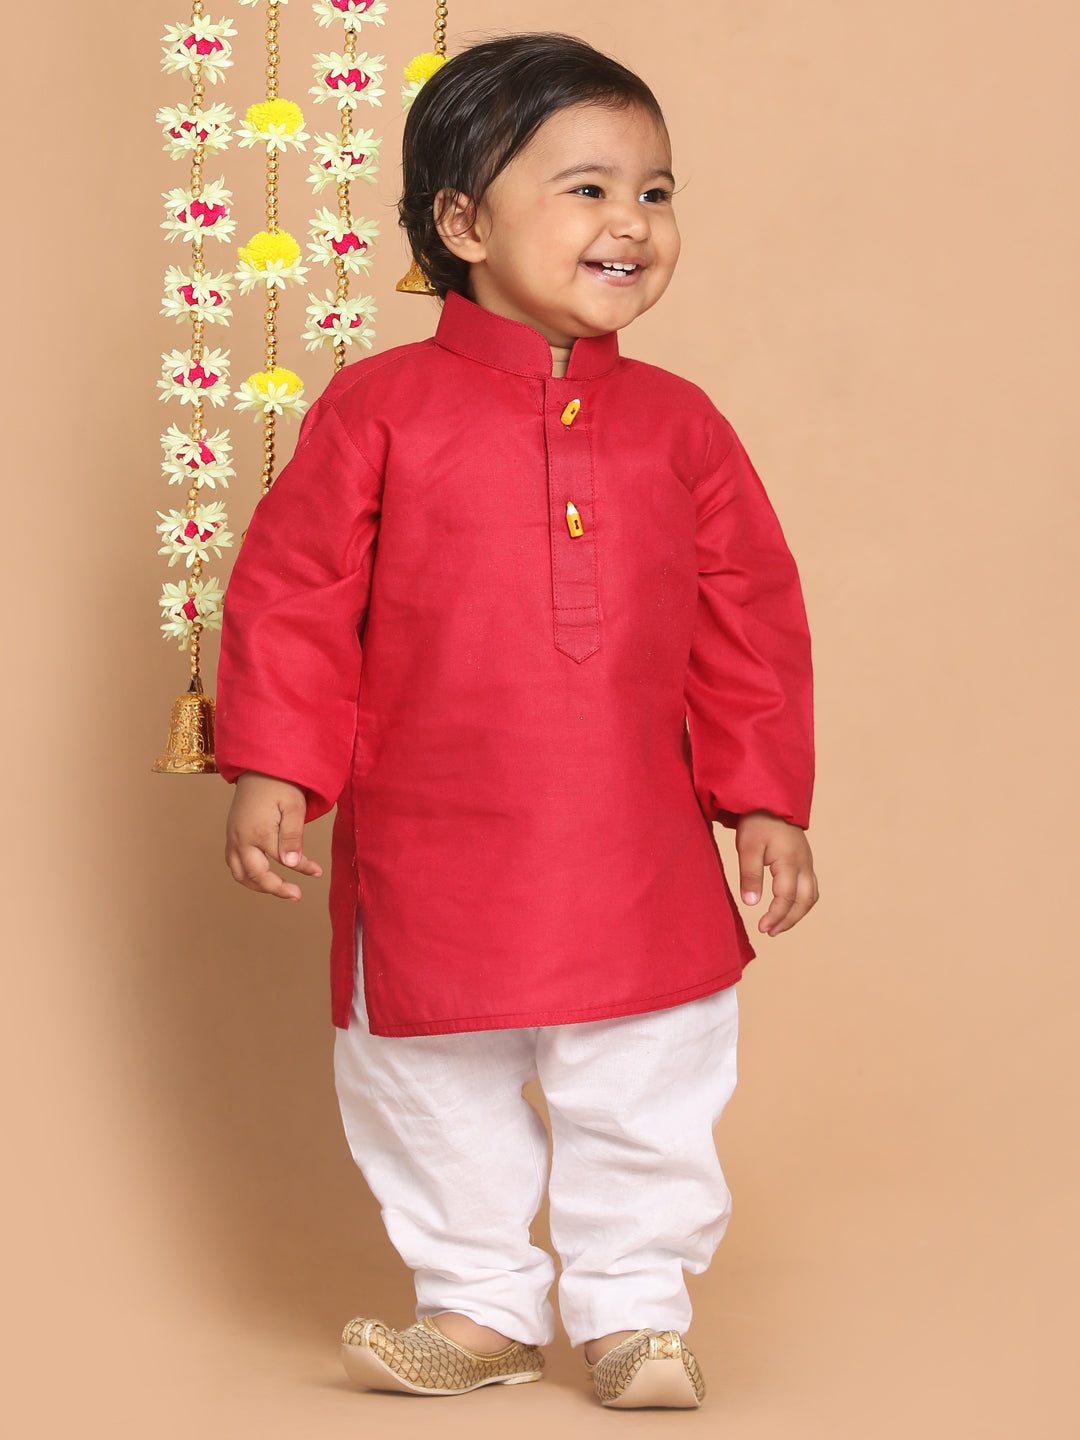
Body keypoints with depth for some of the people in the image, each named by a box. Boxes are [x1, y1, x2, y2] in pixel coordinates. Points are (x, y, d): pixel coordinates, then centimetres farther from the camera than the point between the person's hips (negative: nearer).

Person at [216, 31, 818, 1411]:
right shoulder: (379, 408, -6)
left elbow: (749, 621, 8)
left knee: (646, 1099, 9)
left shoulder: (678, 426, 3)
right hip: (431, 856, -1)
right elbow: (292, 595, -3)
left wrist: (766, 802, 6)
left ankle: (633, 1308, 28)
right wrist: (271, 771, -8)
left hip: (639, 858, 1)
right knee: (435, 1095, 13)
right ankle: (480, 1303, 33)